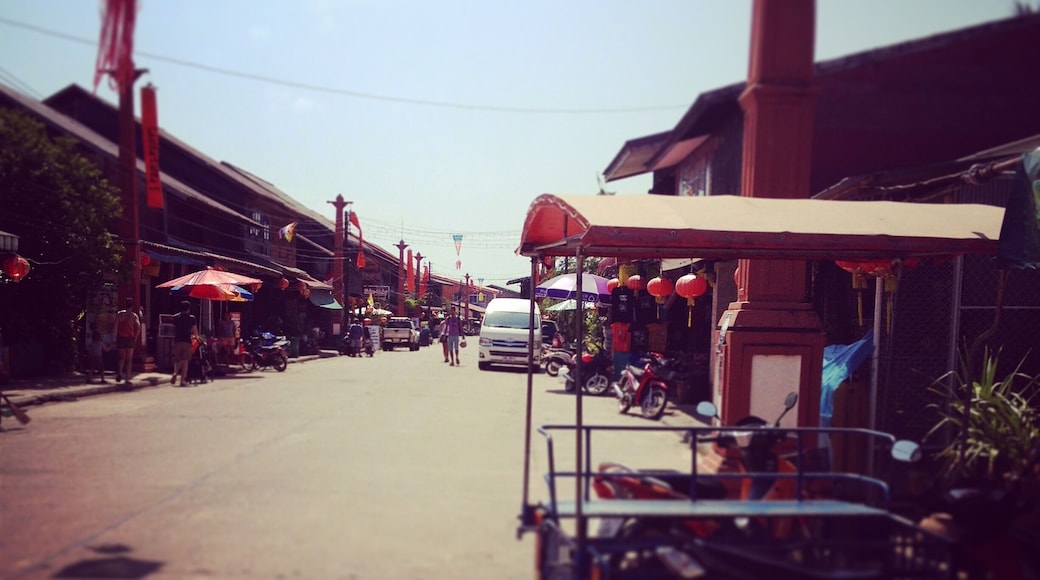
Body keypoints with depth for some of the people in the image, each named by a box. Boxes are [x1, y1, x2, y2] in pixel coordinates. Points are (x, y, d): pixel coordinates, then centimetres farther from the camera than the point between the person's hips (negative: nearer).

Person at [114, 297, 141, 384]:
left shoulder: (119, 314, 3)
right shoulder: (134, 315, -1)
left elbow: (116, 326, -5)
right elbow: (138, 327, -12)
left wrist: (114, 337, -3)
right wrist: (135, 338, -1)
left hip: (121, 338, 1)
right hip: (130, 339, -1)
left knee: (122, 357, 16)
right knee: (129, 359, 6)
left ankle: (119, 373, -8)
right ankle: (127, 379, 5)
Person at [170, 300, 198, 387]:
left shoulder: (175, 317, 6)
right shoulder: (192, 318, -1)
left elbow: (173, 329, 10)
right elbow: (195, 332, -1)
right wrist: (194, 336, 20)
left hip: (177, 341, 2)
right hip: (187, 341, -2)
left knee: (177, 360, 14)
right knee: (185, 361, 3)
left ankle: (175, 373, -12)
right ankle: (183, 380, 1)